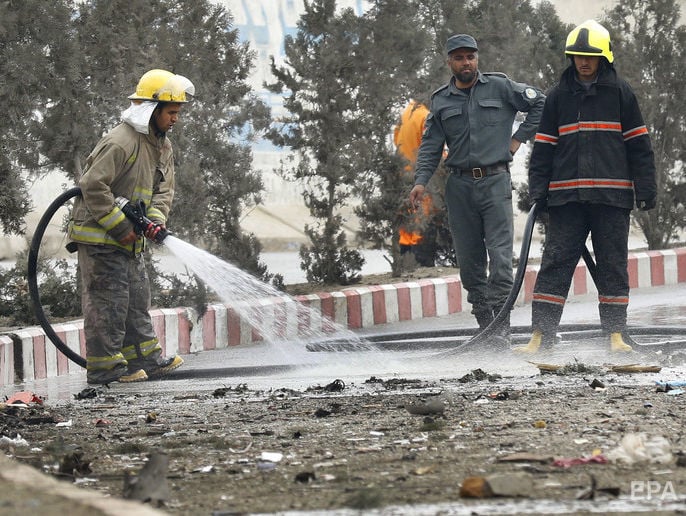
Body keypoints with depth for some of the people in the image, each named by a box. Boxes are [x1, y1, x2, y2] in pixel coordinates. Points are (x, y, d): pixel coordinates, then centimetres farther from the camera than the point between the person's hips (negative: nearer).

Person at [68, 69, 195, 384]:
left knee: (137, 298, 14)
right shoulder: (121, 142, -21)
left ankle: (145, 358, 22)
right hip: (98, 236, -10)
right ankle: (103, 366, -4)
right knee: (108, 299, -8)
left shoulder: (162, 147, 10)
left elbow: (163, 189, 13)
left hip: (128, 239, 10)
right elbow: (93, 185, -25)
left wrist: (155, 218, -8)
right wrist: (119, 226, -22)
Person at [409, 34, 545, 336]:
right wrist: (421, 180, -3)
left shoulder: (499, 87, 4)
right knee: (469, 259, 3)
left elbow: (540, 104, 10)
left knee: (500, 254, -12)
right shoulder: (441, 101, 12)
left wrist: (519, 137, 4)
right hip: (459, 186, 3)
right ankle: (483, 321, 10)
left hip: (495, 181, -3)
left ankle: (501, 321, -14)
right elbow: (431, 145, 10)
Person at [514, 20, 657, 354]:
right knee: (555, 264, -3)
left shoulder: (620, 93, 6)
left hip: (612, 196, -1)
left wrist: (646, 190, 1)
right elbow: (543, 148, 13)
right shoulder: (559, 96, 11)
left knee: (613, 265, 2)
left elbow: (638, 145, 7)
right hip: (566, 197, 1)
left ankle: (616, 335, 7)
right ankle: (540, 336, -4)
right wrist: (537, 191, 4)